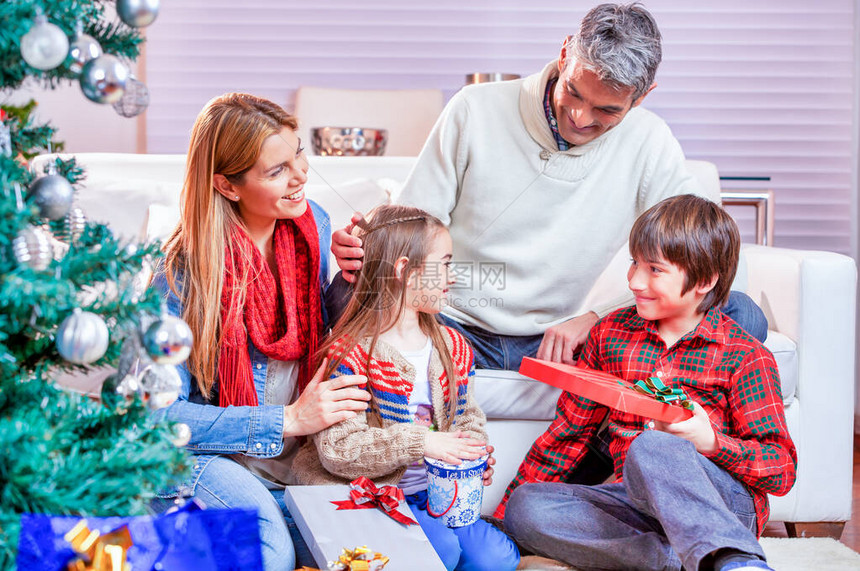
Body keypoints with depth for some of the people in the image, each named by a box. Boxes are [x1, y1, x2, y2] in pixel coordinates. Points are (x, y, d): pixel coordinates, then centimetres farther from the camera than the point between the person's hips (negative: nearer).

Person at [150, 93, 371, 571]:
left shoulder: (312, 224, -2)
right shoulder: (184, 272, -20)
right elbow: (160, 414, -19)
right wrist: (288, 420, -24)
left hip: (293, 459, 6)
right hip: (210, 454, -6)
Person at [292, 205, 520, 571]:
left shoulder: (453, 347, 9)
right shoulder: (350, 353, -14)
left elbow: (466, 416, 18)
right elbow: (338, 449, -21)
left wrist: (476, 454, -6)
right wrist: (419, 443, -28)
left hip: (436, 491, 6)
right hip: (373, 495, -6)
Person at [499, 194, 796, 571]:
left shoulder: (745, 356, -3)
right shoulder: (611, 332, 12)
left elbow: (782, 470, -5)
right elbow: (569, 430, 16)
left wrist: (710, 442, -24)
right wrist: (500, 517, 11)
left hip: (726, 503, -6)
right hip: (637, 502, 6)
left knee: (651, 447, -36)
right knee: (525, 506, -20)